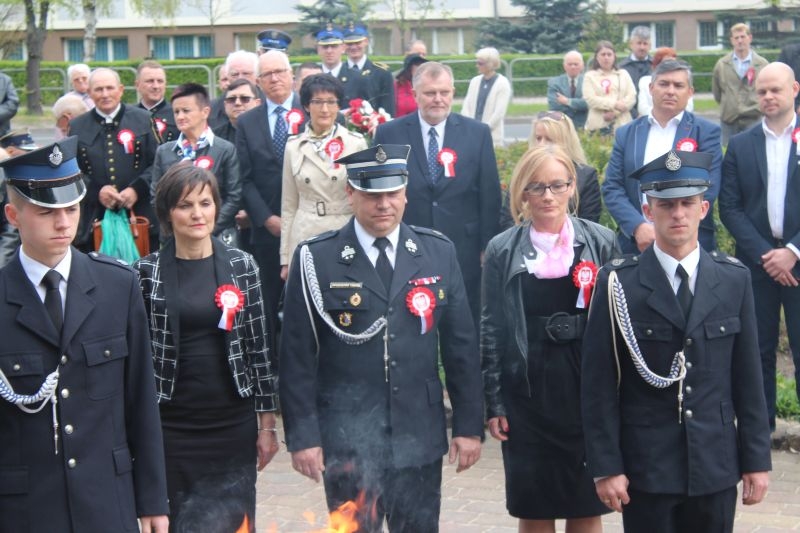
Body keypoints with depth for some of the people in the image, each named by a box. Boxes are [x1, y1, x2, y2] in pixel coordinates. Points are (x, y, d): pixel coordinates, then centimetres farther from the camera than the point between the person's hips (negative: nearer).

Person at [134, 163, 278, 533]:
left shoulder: (241, 265, 2)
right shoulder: (146, 272, -1)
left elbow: (258, 346, 4)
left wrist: (267, 424, 3)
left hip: (233, 426, 1)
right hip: (170, 428, -1)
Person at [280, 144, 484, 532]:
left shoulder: (439, 253, 4)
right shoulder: (315, 260, -4)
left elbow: (461, 347, 7)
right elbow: (297, 357, -3)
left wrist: (469, 425, 5)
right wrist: (302, 436, -7)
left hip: (420, 439, 3)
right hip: (346, 442, -2)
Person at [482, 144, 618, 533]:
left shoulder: (601, 242, 2)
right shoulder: (503, 250, 2)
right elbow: (491, 329, 3)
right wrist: (493, 403, -1)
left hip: (587, 387, 0)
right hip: (527, 391, 0)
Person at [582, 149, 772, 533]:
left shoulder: (734, 279, 4)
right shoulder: (619, 283, -5)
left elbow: (747, 377, 6)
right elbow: (599, 384, -5)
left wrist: (757, 458, 4)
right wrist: (605, 466, -8)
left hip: (716, 464, 2)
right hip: (645, 466, -2)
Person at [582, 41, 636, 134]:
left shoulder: (623, 74, 17)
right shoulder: (590, 76, 11)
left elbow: (632, 97, 6)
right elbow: (590, 99, -3)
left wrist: (615, 113, -9)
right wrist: (614, 104, -12)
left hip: (621, 124, 2)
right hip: (597, 124, -2)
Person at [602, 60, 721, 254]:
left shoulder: (706, 132, 2)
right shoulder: (626, 134, 10)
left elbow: (707, 189, -8)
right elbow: (611, 187, 3)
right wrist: (638, 227, -13)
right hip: (635, 243, 2)